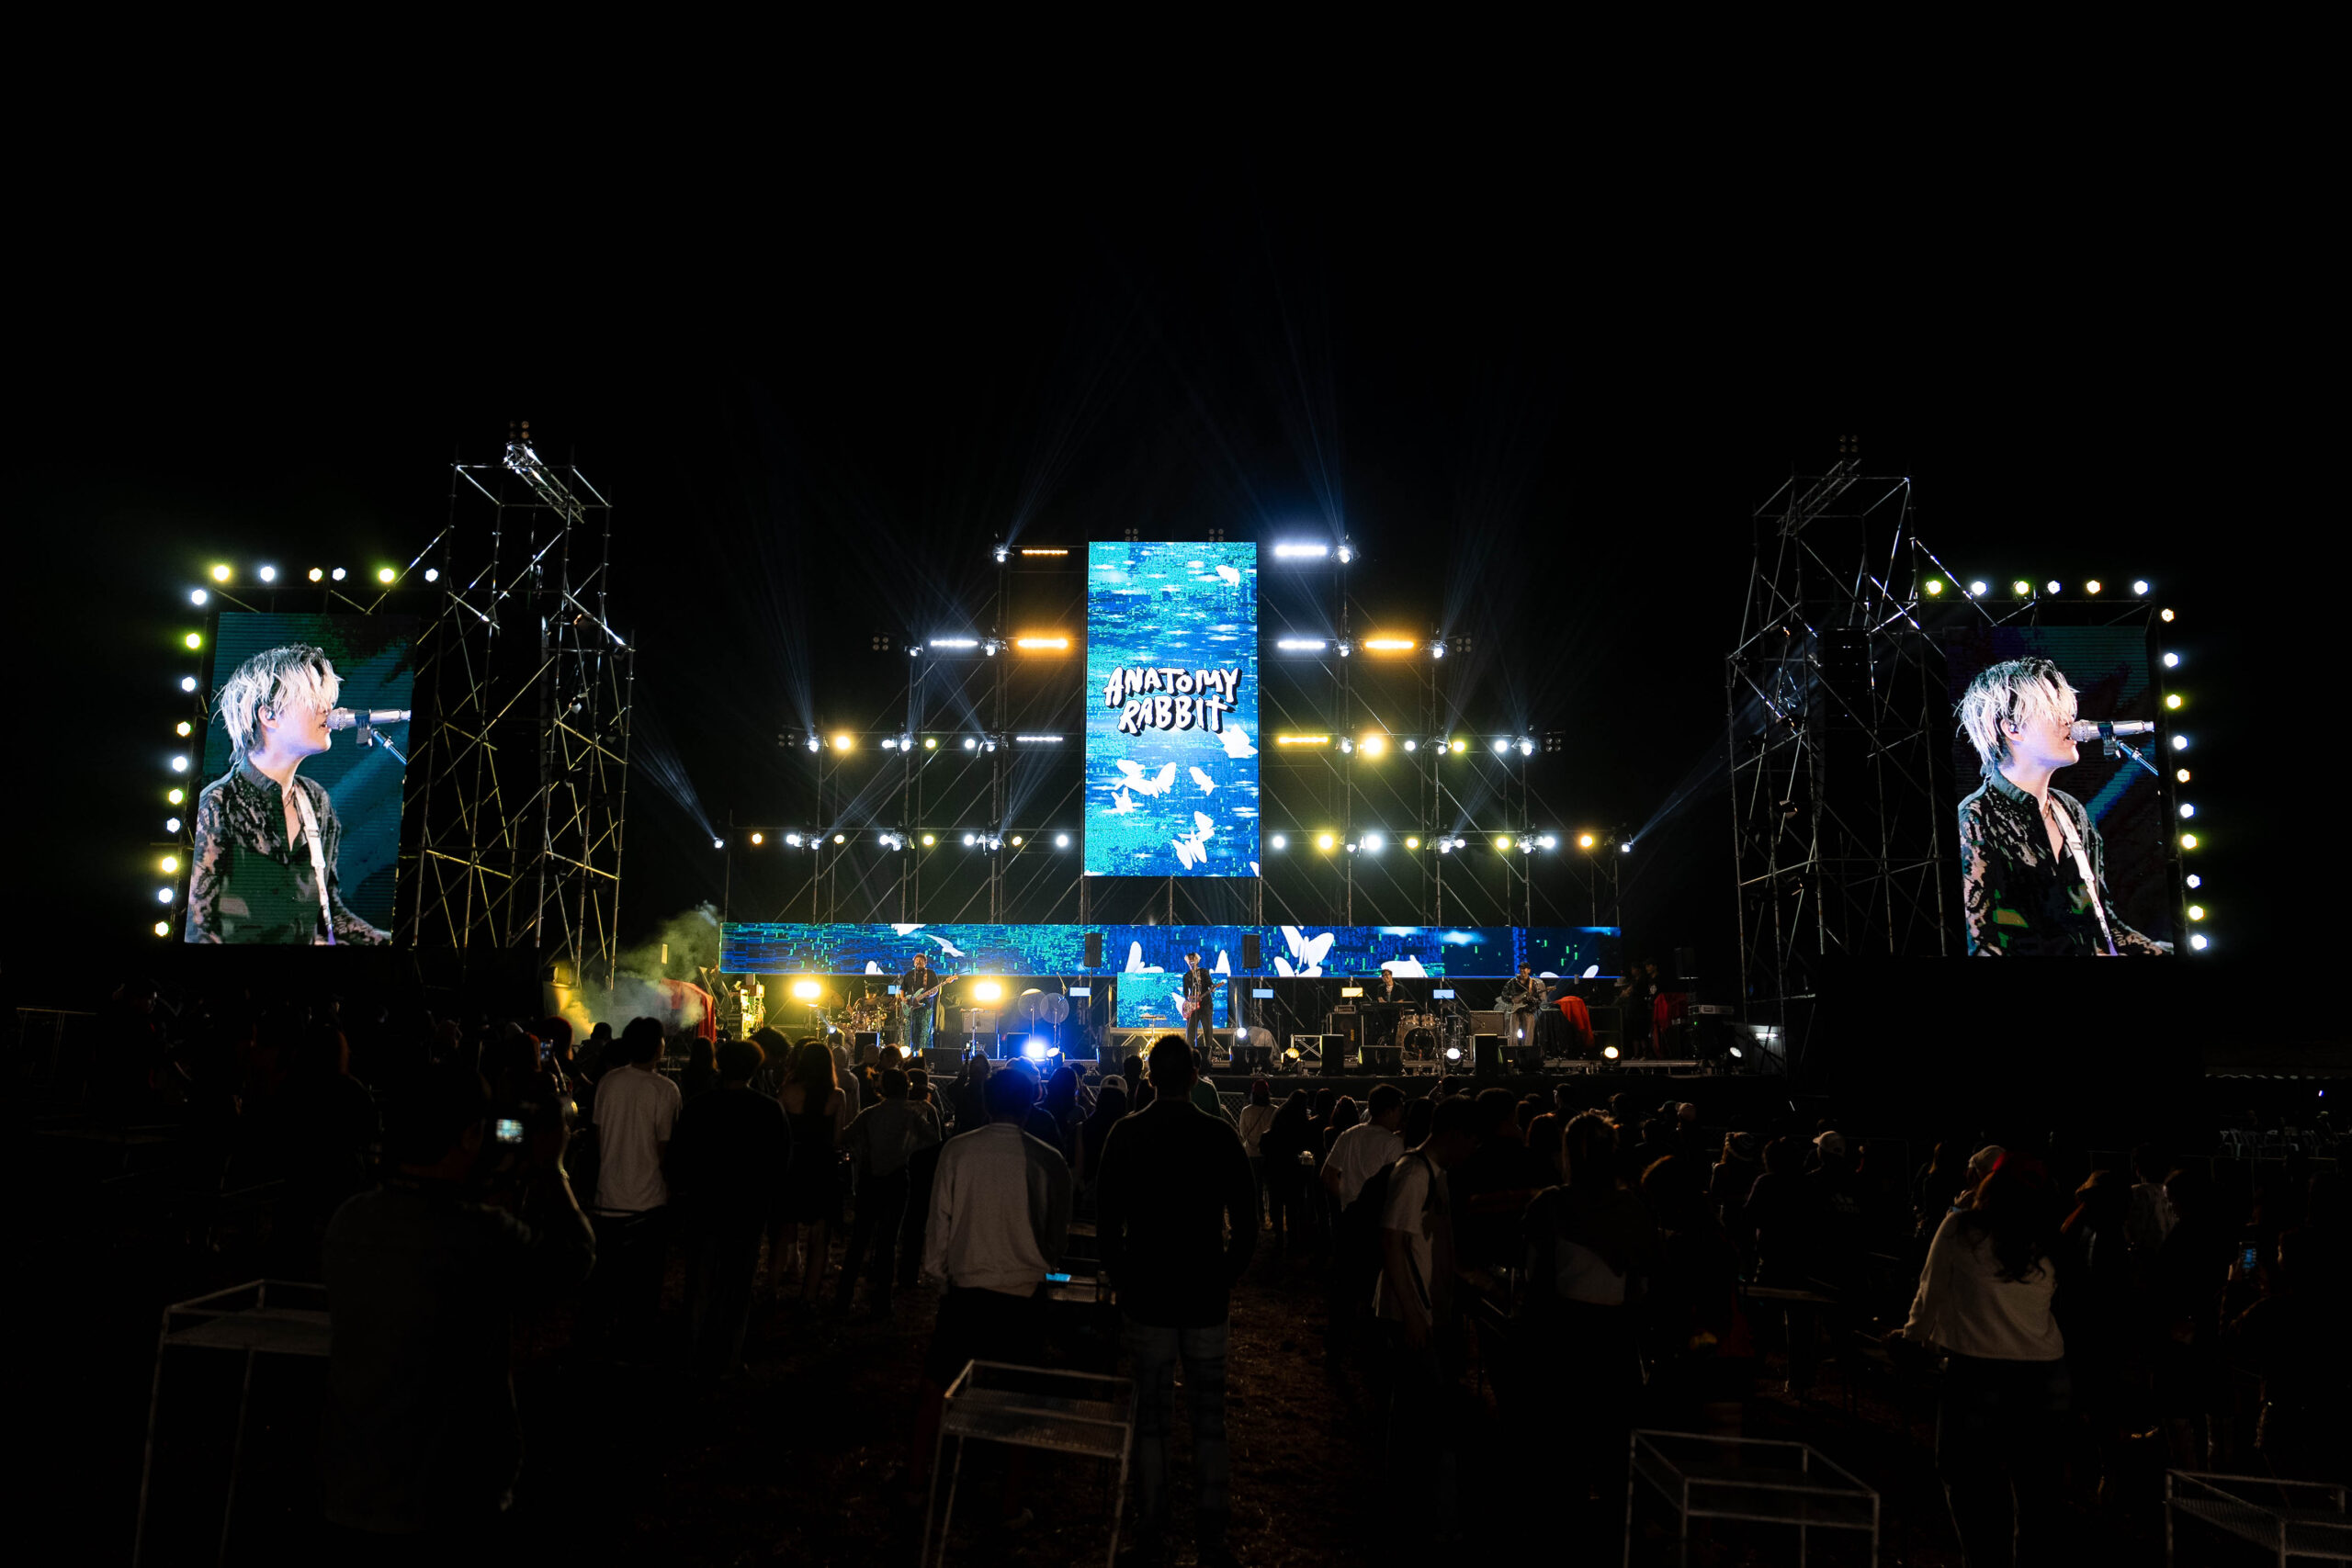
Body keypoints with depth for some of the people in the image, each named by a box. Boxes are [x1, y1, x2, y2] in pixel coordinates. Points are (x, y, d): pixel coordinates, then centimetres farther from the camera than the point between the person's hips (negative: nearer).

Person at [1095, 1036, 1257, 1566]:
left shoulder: (1125, 1135, -5)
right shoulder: (1220, 1135, -6)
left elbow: (1107, 1219, 0)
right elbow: (1246, 1220, -3)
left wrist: (1121, 1279, 11)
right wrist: (1227, 1277, 9)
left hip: (1148, 1296, 0)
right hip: (1207, 1297, 0)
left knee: (1151, 1417, 9)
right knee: (1209, 1415, 9)